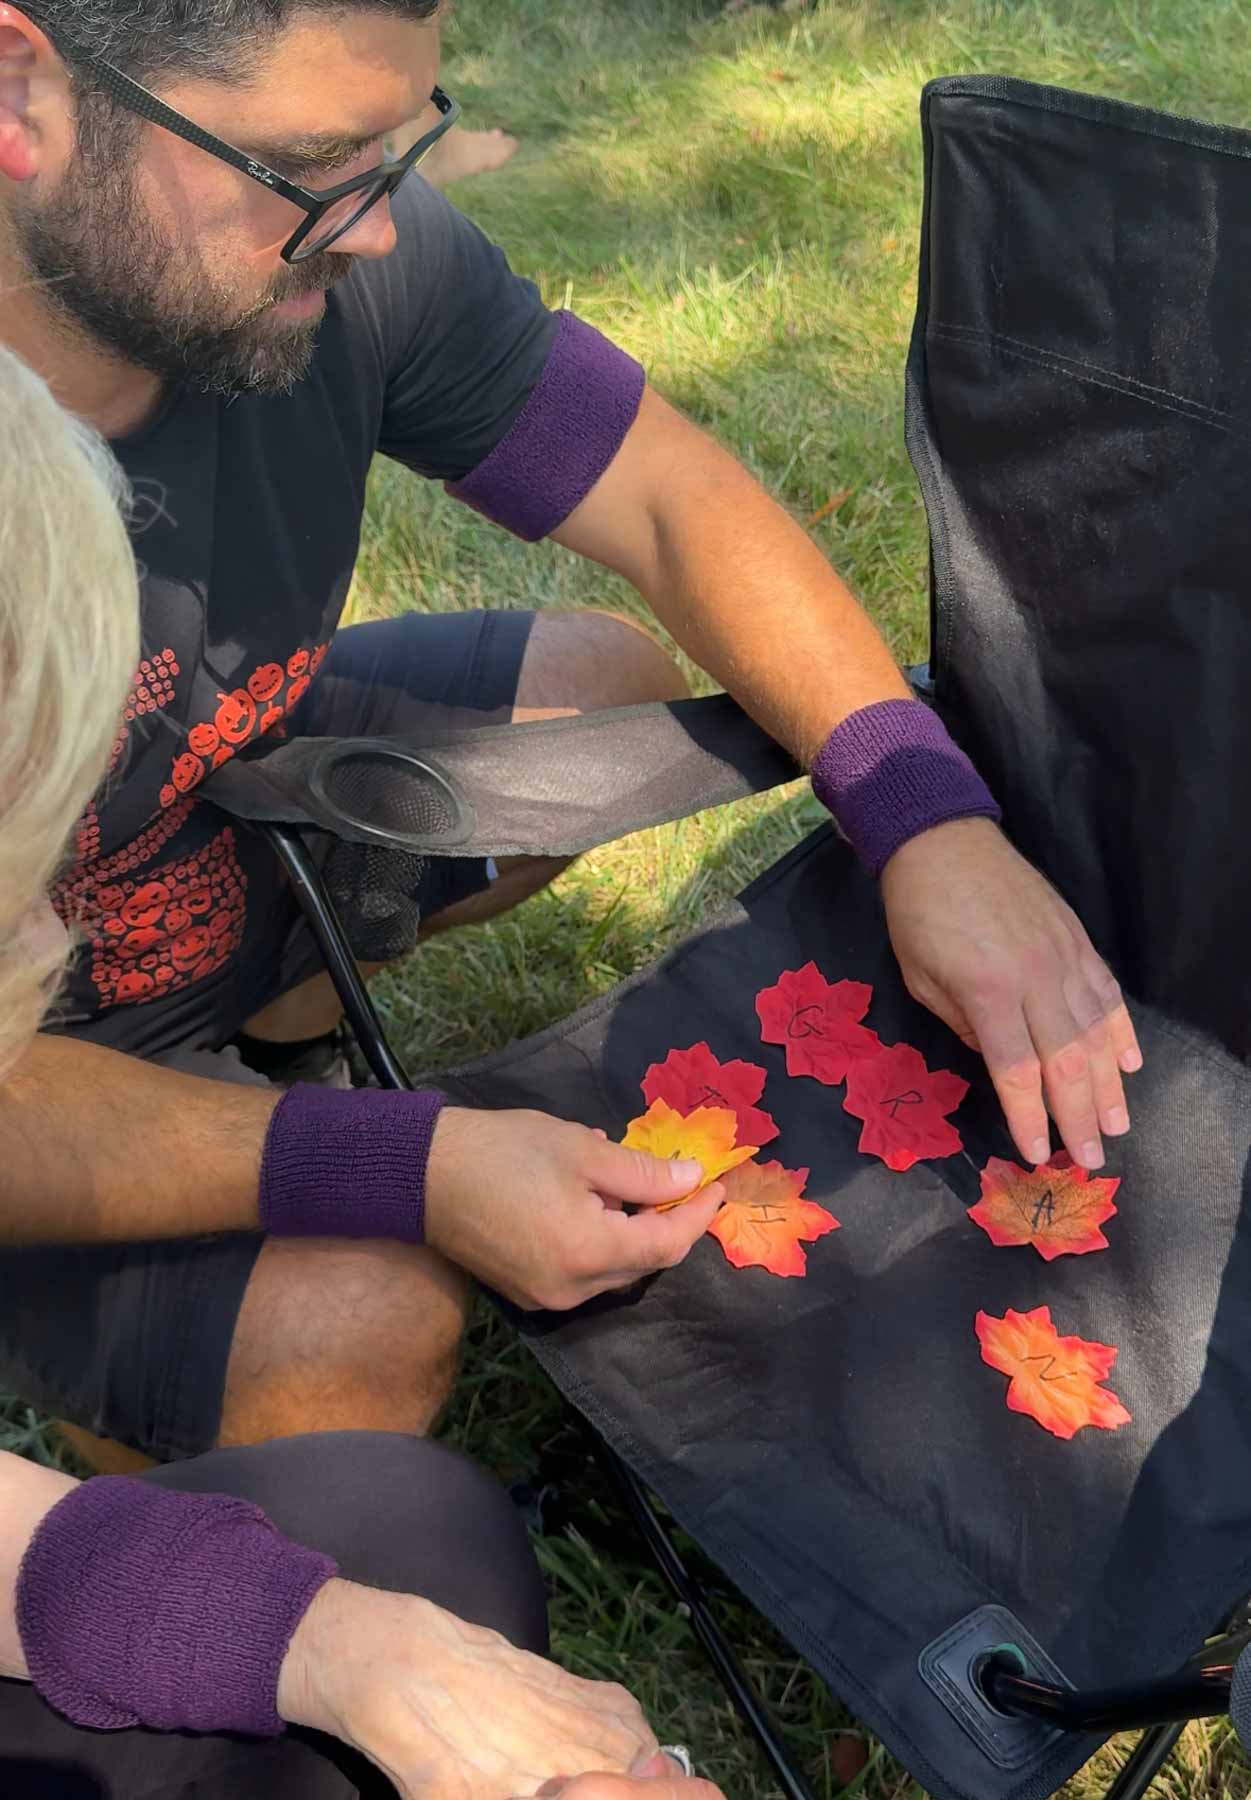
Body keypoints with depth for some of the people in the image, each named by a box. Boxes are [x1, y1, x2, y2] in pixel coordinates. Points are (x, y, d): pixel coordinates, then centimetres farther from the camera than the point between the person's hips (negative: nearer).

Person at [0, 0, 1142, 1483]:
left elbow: (674, 498, -14)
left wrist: (931, 817, -25)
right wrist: (403, 1170, -43)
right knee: (364, 1318, -25)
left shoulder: (339, 257, -25)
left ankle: (261, 1020, 10)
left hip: (233, 805, 6)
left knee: (608, 687, 8)